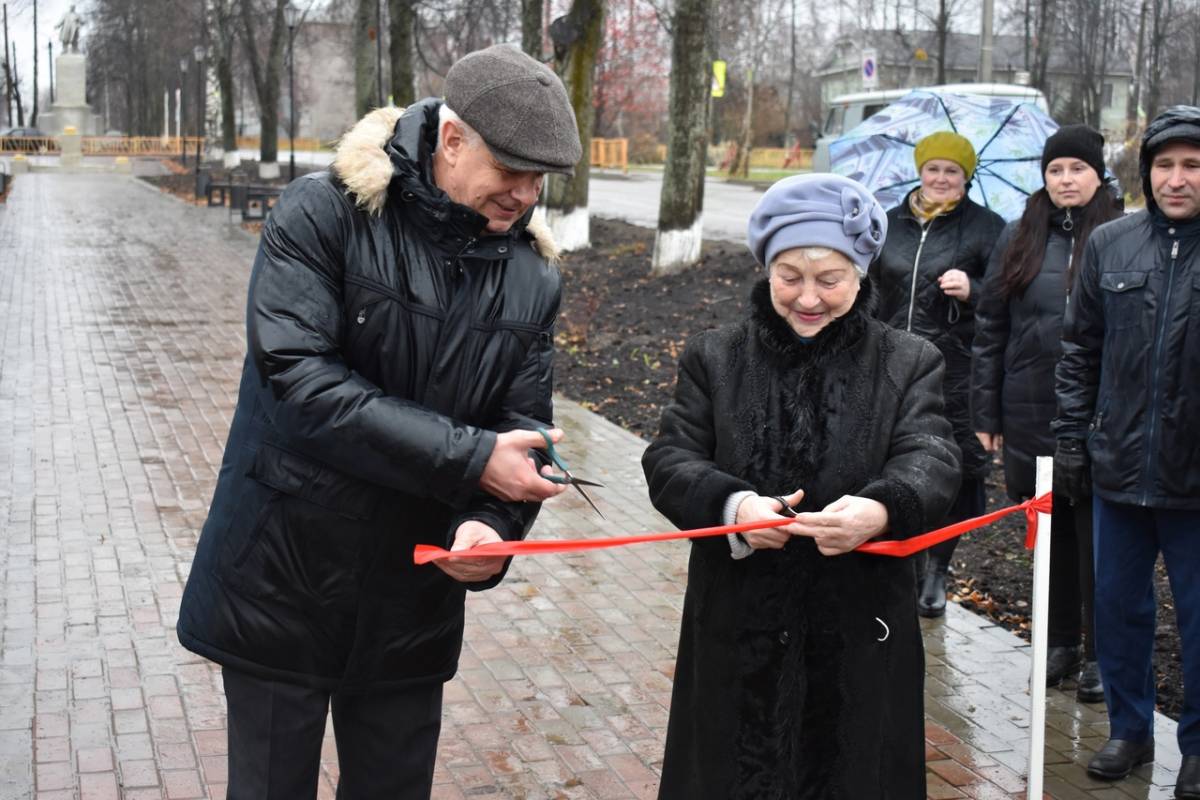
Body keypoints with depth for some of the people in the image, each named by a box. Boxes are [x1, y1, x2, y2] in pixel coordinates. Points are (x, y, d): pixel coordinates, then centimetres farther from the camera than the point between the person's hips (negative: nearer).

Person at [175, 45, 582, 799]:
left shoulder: (532, 277, 0)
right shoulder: (323, 215, -14)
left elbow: (523, 432, 0)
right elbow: (298, 377, -24)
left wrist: (491, 525, -23)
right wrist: (469, 459, -25)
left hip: (414, 603, 4)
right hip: (283, 585, -3)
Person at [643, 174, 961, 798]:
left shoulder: (909, 364, 2)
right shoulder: (713, 359, 4)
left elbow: (931, 462, -10)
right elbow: (669, 460, -3)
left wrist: (881, 510, -34)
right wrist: (732, 505, -25)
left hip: (862, 640, 0)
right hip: (735, 637, 1)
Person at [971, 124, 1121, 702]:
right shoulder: (1018, 239, 8)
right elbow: (990, 328, 9)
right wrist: (986, 412, 5)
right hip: (1031, 416, 3)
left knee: (1097, 536, 3)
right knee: (1051, 534, 13)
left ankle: (1102, 653, 17)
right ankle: (1060, 642, 28)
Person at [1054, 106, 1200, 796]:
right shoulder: (1110, 245, 2)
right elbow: (1082, 351, 8)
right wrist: (1073, 440, 5)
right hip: (1119, 470, 3)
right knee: (1118, 604, 15)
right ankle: (1130, 730, 33)